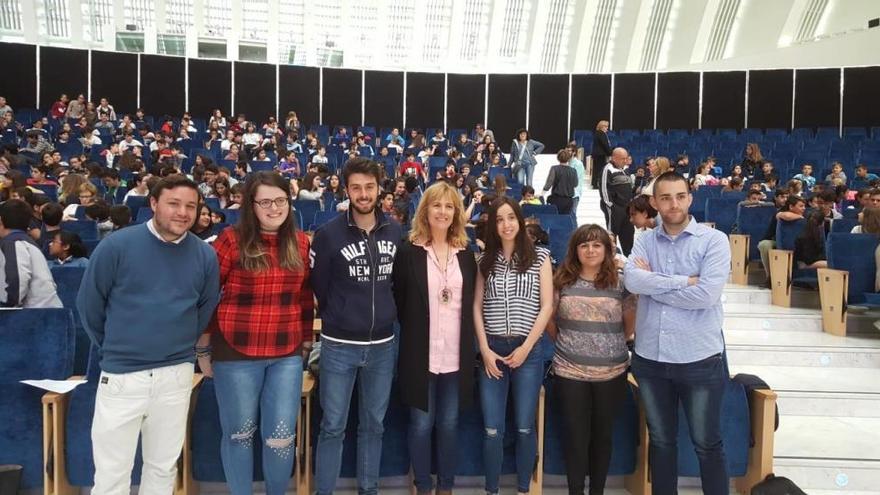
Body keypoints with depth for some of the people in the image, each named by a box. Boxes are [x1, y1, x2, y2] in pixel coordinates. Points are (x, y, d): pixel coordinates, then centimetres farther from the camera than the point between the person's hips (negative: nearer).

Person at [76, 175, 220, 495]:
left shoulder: (205, 255, -3)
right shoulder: (116, 246, -11)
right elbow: (88, 304, 0)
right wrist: (113, 347, 8)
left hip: (176, 375, 2)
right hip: (121, 375, -2)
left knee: (163, 469, 16)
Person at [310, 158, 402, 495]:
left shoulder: (396, 232, 2)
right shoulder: (328, 234, -9)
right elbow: (318, 289, -2)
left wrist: (391, 314, 8)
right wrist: (338, 319, 5)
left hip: (382, 345, 4)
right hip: (339, 346, -3)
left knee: (374, 425, 15)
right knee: (333, 427, 5)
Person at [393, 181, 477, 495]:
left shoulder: (466, 254, 7)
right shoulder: (408, 252, -4)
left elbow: (471, 305, 10)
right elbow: (398, 301, -1)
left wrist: (470, 347, 4)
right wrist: (413, 332, -3)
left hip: (456, 354, 3)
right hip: (421, 353, -3)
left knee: (449, 424, 13)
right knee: (421, 424, 7)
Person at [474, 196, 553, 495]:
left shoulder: (539, 257, 2)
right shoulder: (486, 260, 8)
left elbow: (547, 307, -2)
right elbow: (477, 308, 7)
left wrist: (525, 347, -8)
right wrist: (485, 350, -3)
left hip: (527, 351, -1)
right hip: (492, 351, 2)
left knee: (524, 427, 4)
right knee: (492, 430, 2)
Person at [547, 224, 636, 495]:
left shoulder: (620, 282, 0)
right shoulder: (562, 281, 0)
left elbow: (630, 325, 7)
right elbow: (550, 321, 9)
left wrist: (613, 345, 0)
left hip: (611, 372, 1)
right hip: (570, 371, 0)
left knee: (602, 434, 12)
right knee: (575, 434, 7)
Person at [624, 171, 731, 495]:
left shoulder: (714, 240, -6)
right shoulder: (644, 241, 5)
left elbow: (706, 295, -19)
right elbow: (631, 281, -14)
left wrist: (654, 283, -10)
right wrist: (683, 281, -16)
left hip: (699, 358, -3)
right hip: (649, 358, 3)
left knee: (707, 444, 10)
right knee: (660, 440, 18)